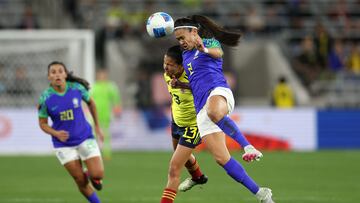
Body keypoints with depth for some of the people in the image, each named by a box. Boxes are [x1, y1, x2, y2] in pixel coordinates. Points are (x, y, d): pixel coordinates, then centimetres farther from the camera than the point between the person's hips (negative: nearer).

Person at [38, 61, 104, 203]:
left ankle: (91, 175, 27)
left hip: (85, 138, 1)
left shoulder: (77, 88, -11)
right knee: (81, 181, 0)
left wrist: (97, 126, 13)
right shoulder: (45, 98, -14)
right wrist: (56, 133, -23)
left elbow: (90, 102, 9)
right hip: (63, 143, -1)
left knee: (98, 175, -10)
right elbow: (42, 124, -4)